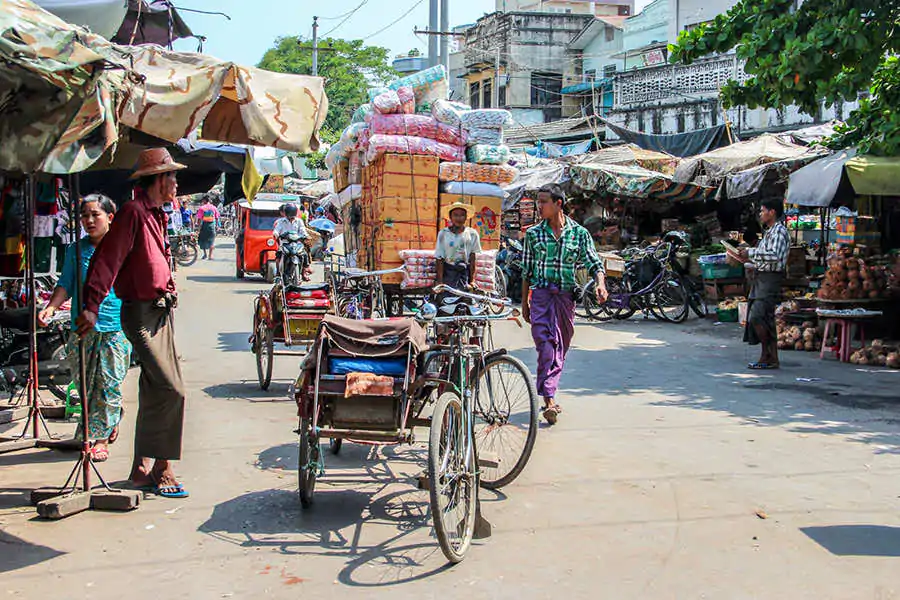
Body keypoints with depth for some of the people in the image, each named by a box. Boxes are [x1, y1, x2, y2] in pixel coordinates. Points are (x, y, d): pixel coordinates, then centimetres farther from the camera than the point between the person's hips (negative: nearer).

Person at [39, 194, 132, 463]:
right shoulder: (76, 250, 8)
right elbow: (66, 284, 6)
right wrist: (50, 307, -9)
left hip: (115, 327, -3)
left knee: (109, 384, -2)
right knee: (85, 384, 8)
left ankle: (100, 438, 7)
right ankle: (111, 424, 28)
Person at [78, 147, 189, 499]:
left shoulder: (156, 215, 16)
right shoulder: (133, 212, -13)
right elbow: (107, 259, -20)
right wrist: (91, 307, -25)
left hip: (161, 310, 10)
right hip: (141, 314, -9)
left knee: (155, 393, 11)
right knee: (171, 391, -12)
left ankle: (143, 469, 20)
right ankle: (161, 469, -2)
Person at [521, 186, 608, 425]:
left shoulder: (579, 233, 5)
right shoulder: (533, 233, 7)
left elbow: (594, 263, 1)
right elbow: (527, 271, 12)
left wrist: (600, 283, -19)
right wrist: (524, 302, 12)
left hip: (566, 296, 2)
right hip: (540, 295, -1)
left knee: (560, 349, 8)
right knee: (546, 345, -15)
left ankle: (548, 395, 22)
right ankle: (549, 400, -20)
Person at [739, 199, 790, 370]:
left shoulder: (779, 231, -10)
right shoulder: (769, 232, 20)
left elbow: (774, 256, -23)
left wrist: (751, 253, -16)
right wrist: (749, 259, 11)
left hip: (770, 279, -10)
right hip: (762, 278, 10)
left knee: (756, 317, -15)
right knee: (766, 319, 8)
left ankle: (767, 355, -7)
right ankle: (771, 359, 11)